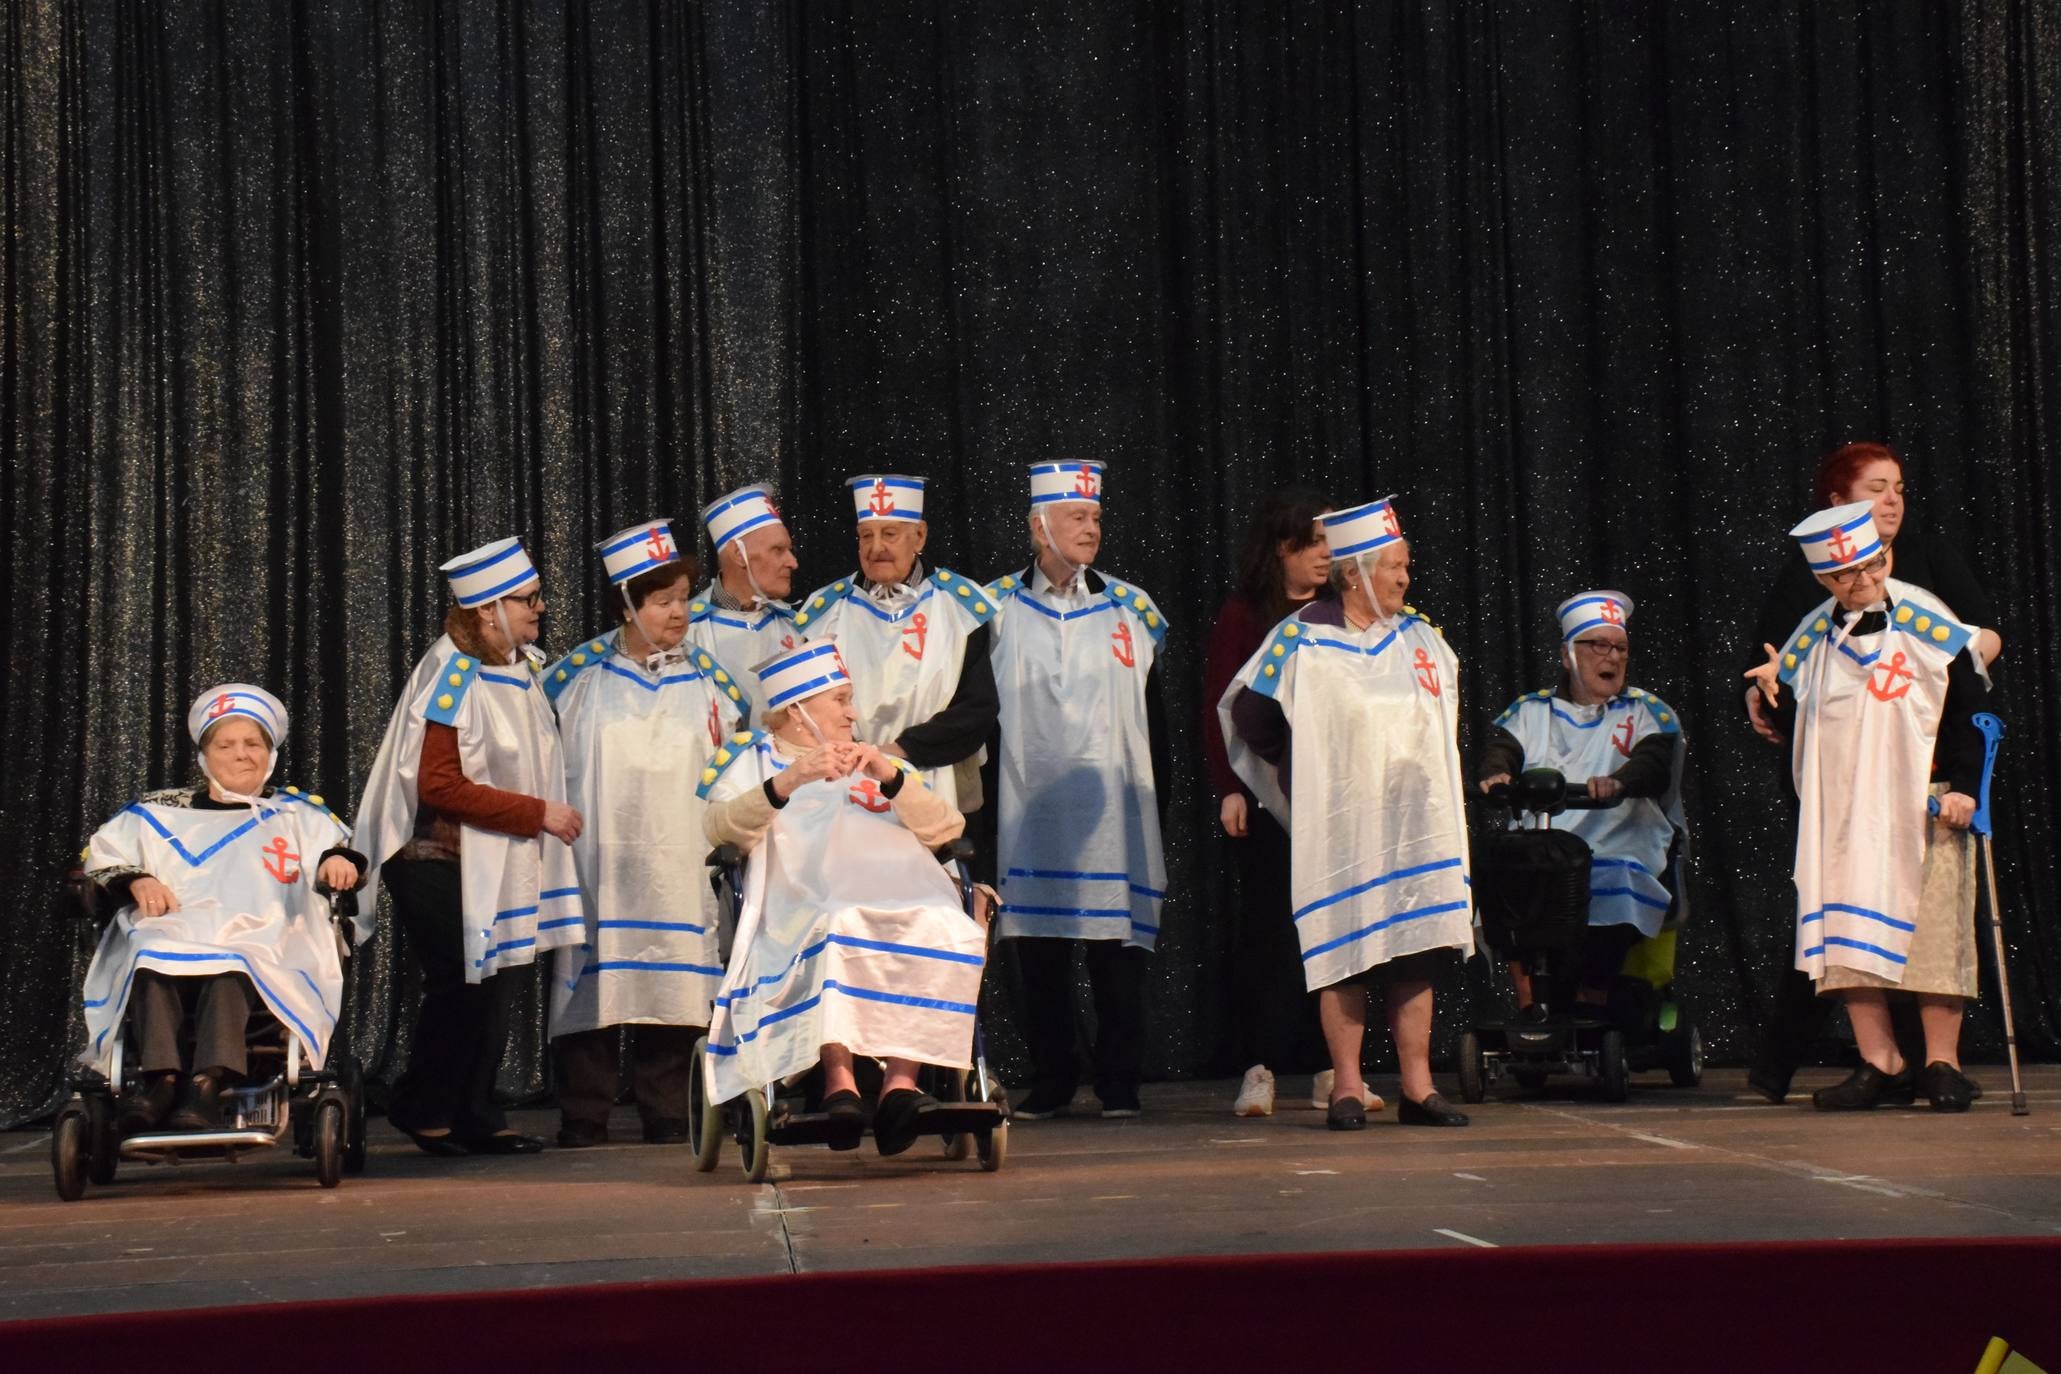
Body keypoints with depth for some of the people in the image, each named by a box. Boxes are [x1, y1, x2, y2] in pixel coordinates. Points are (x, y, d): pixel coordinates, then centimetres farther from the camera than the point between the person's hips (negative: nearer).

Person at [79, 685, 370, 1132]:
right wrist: (136, 881, -2)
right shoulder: (158, 813, 29)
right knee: (149, 954, -36)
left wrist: (338, 861, -12)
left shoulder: (300, 814, 28)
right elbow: (99, 856, 20)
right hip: (172, 938, 2)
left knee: (229, 966, -39)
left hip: (264, 952, -1)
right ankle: (161, 1077, -49)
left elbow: (340, 847, 13)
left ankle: (208, 1084, -55)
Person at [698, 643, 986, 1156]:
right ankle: (838, 1080, -41)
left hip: (897, 898, 3)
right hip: (803, 906, -3)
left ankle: (902, 1080, -35)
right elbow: (720, 827, -1)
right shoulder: (751, 758, 23)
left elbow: (946, 829, 16)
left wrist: (890, 777, -1)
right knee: (839, 931, -38)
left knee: (945, 931, -31)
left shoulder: (879, 764, 33)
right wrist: (788, 781, -17)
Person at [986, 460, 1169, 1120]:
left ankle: (1118, 1084, 9)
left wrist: (1156, 805, 6)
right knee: (1039, 954, 3)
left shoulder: (1130, 608, 9)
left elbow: (1154, 715, 11)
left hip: (1112, 811, 0)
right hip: (1031, 810, 0)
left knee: (1116, 952, 0)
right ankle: (1049, 1083, 13)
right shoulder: (998, 609, 5)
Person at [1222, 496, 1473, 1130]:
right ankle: (1347, 1090, 2)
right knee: (1345, 952, -4)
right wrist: (1308, 768, 4)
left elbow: (1446, 700, 29)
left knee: (1417, 954, 3)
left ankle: (1418, 1088, 8)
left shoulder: (1418, 636, 10)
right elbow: (1247, 713, -3)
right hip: (1341, 826, -5)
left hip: (1415, 822, 5)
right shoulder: (1303, 639, -8)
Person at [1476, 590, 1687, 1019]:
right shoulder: (1532, 711, 22)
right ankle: (1529, 1011, -22)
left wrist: (1618, 782, -30)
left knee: (1612, 888, -34)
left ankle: (1590, 1010, -25)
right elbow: (1498, 747, 4)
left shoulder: (1647, 713, 14)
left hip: (1620, 857, -2)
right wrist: (1496, 774, -22)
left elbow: (1655, 763, -6)